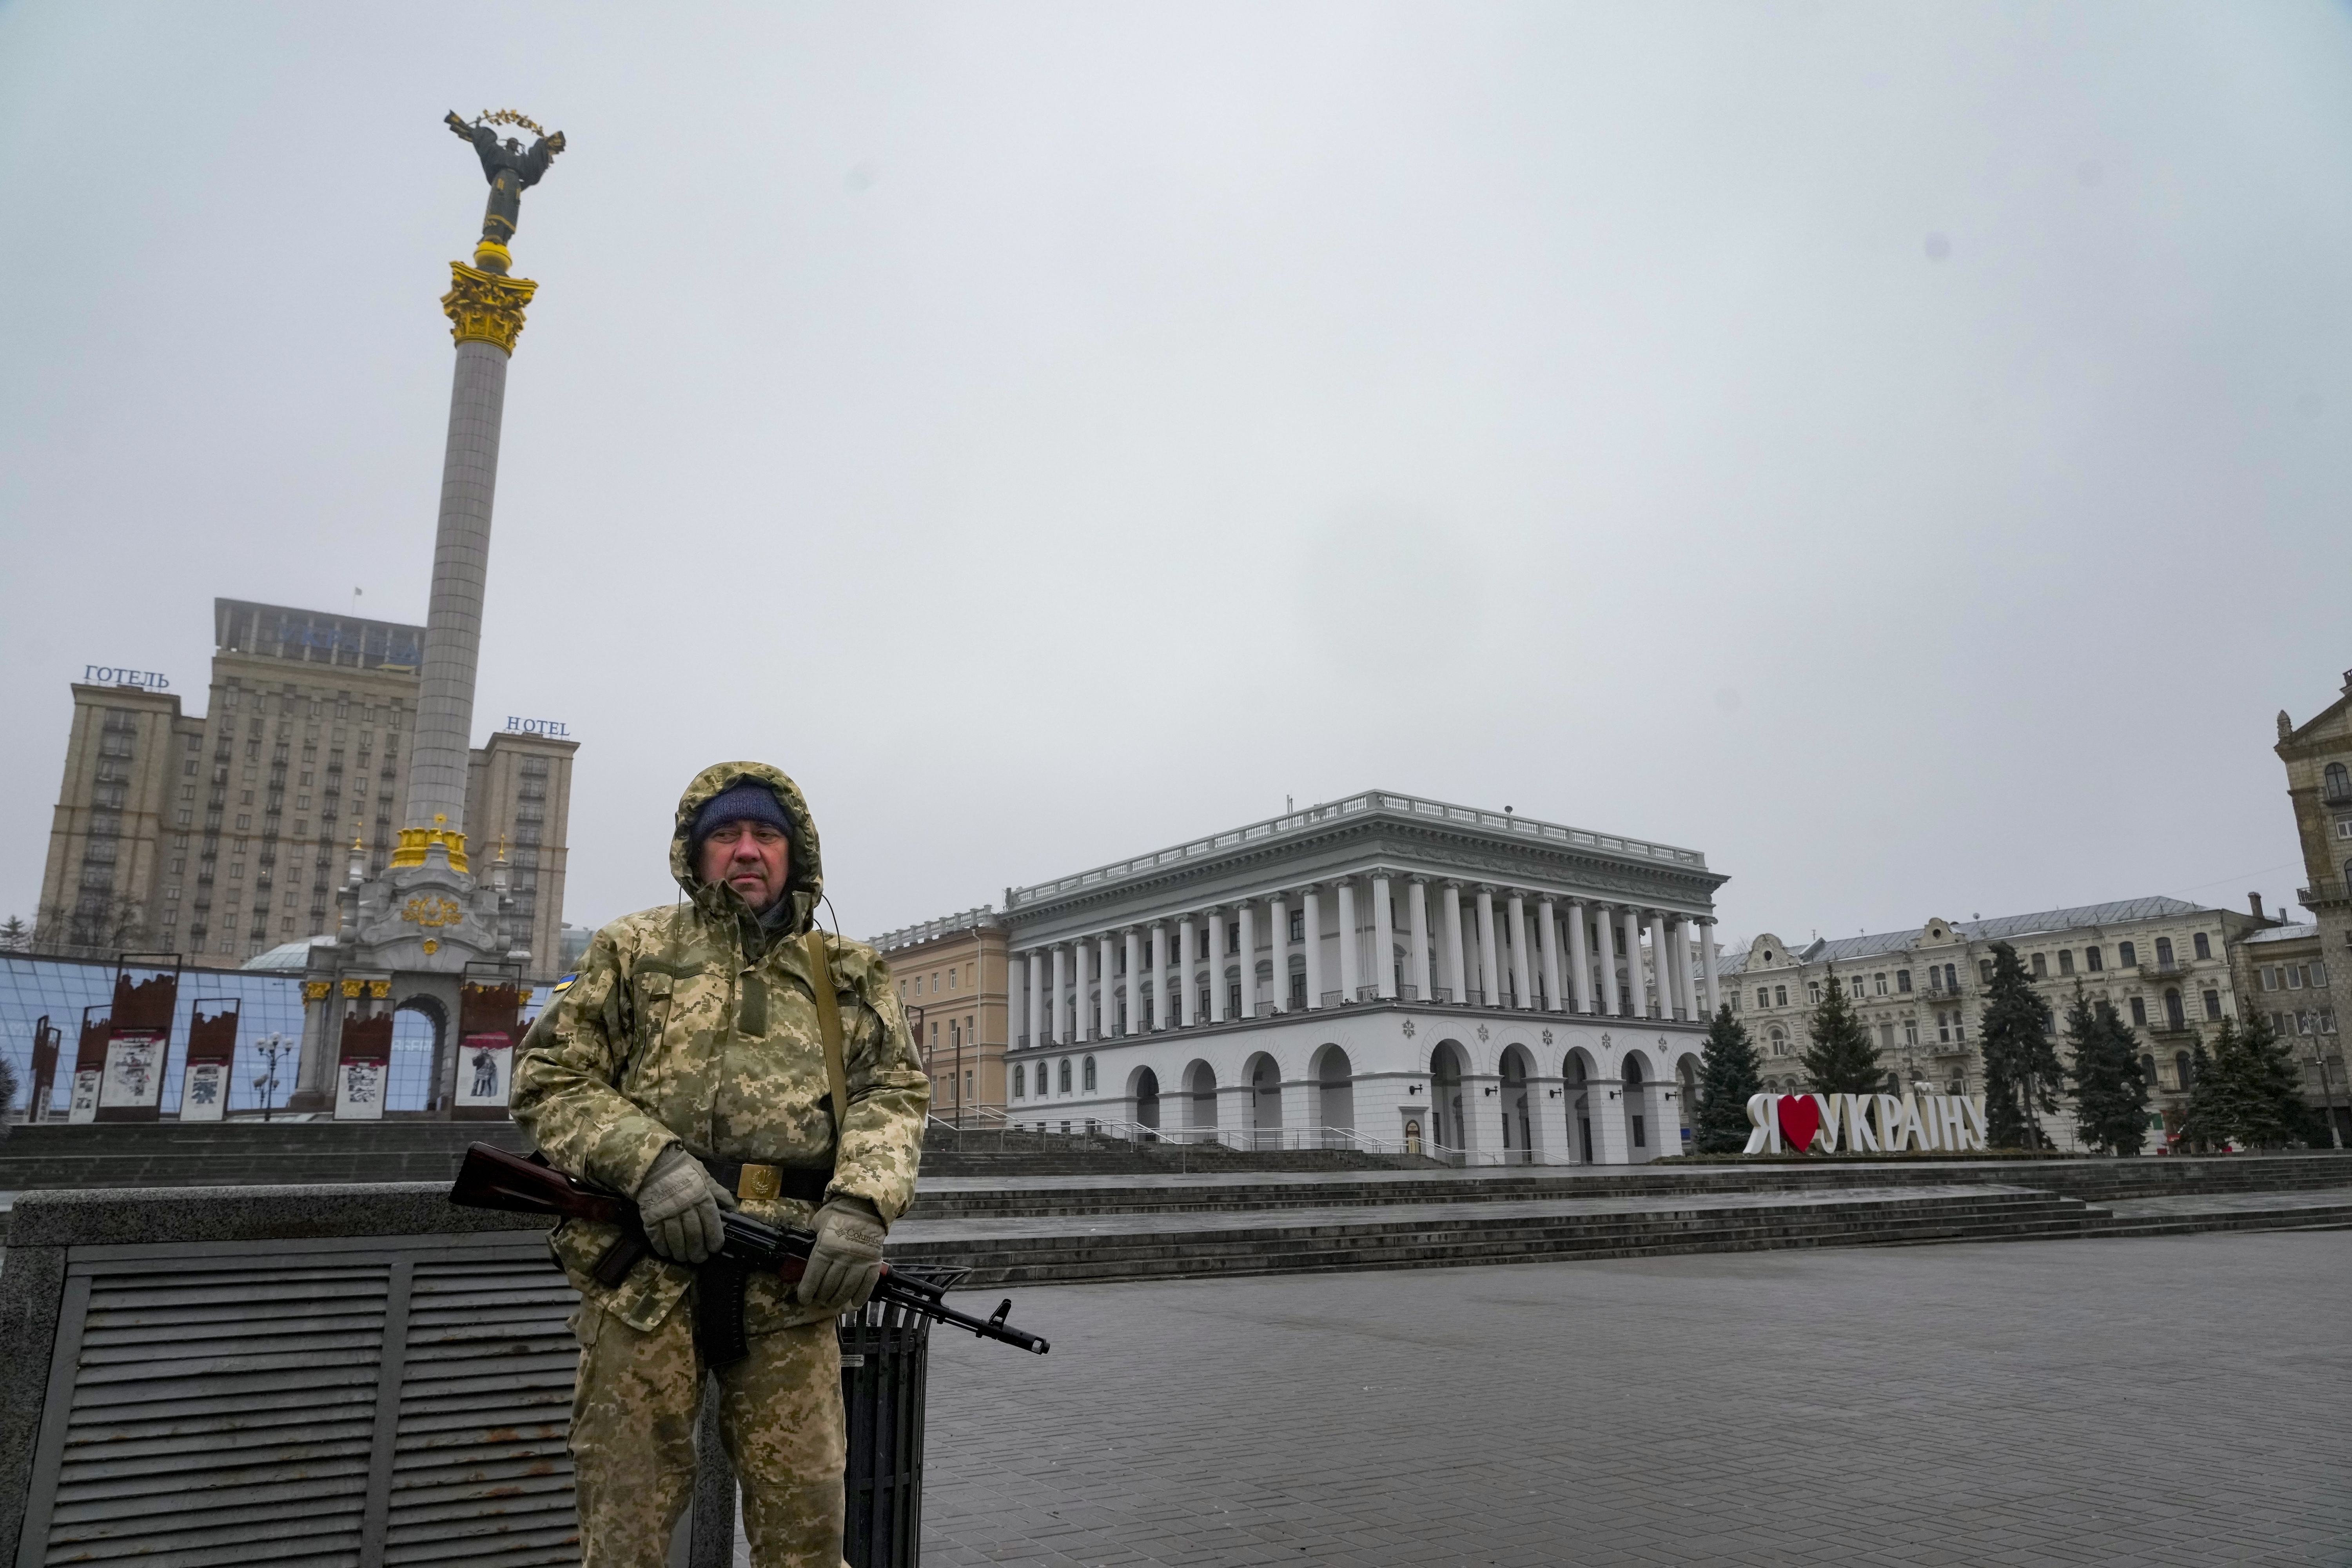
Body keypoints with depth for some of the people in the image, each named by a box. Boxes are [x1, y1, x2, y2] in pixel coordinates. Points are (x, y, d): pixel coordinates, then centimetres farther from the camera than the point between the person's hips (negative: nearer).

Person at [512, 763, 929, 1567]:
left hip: (790, 1274, 1)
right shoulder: (633, 950, 12)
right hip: (646, 1266, -1)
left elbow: (895, 1092, 8)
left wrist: (862, 1200, -11)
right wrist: (648, 1158, -11)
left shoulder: (849, 974, 16)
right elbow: (547, 1079, 6)